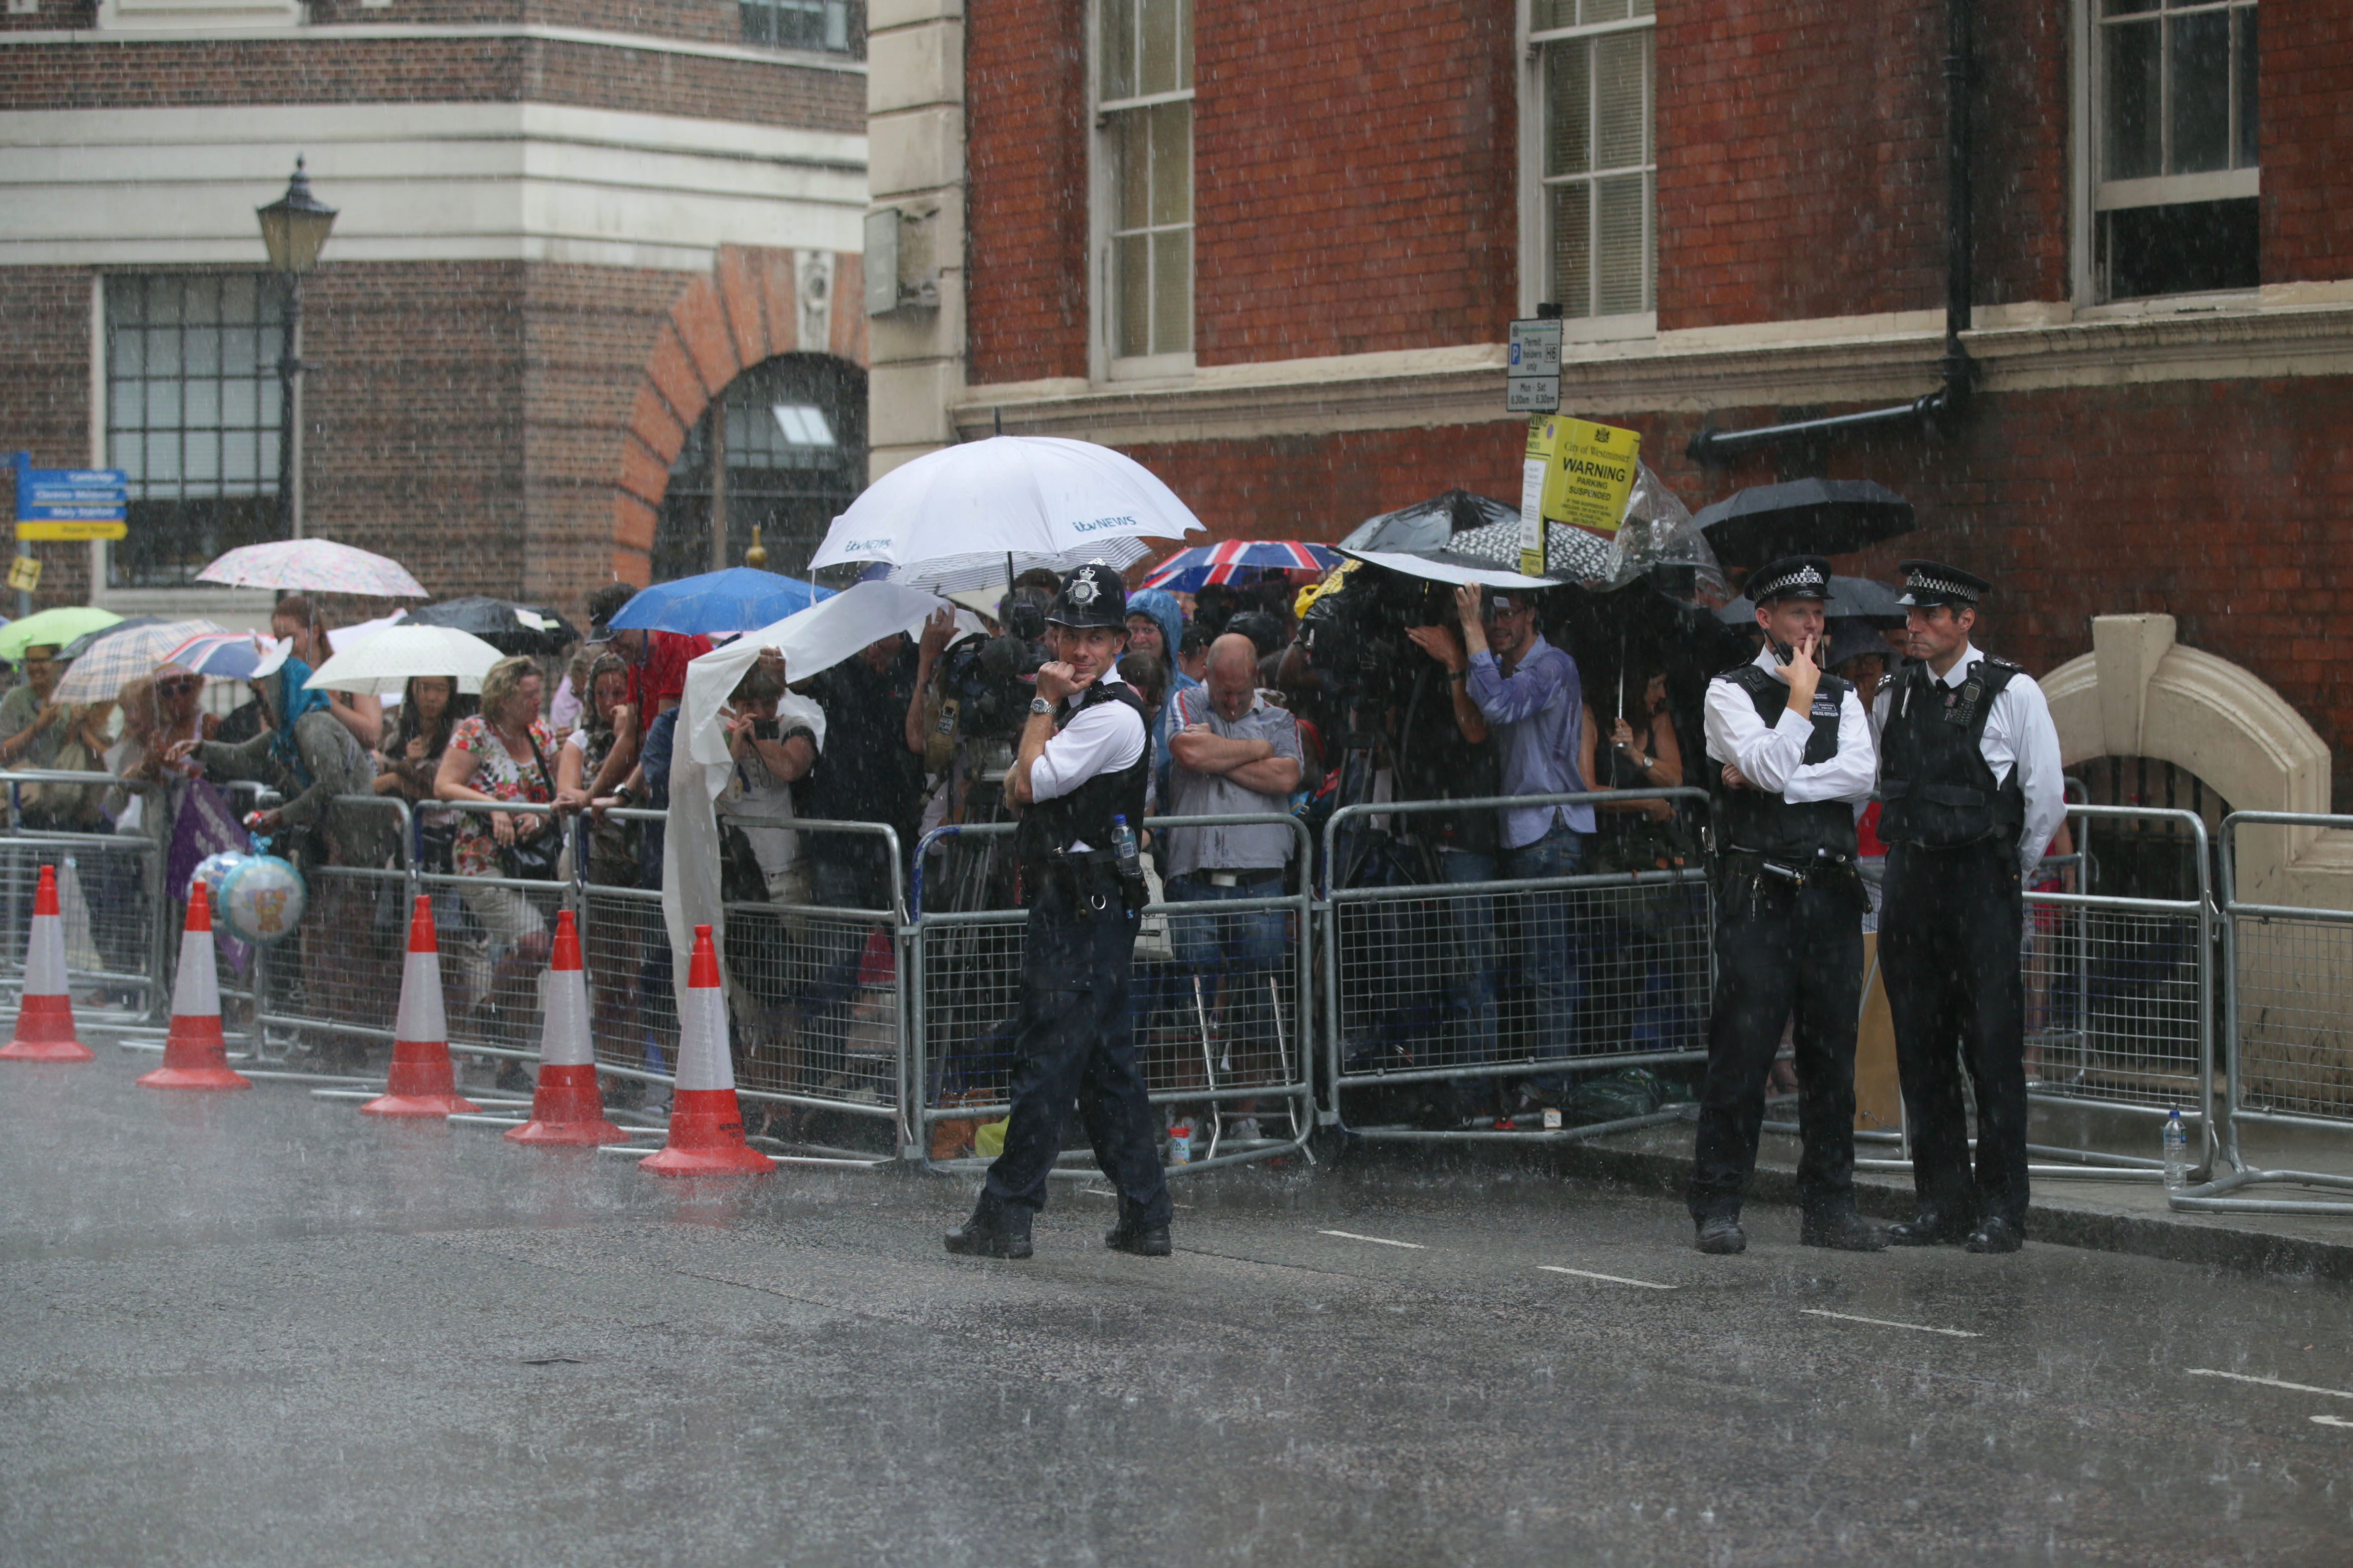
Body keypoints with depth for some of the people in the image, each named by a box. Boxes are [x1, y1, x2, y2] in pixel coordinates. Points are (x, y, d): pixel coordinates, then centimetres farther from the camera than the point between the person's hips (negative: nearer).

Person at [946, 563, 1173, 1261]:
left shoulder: (1114, 715, -13)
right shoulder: (1074, 707, 19)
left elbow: (1036, 779, -15)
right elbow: (1020, 785, 24)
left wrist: (1043, 705, -7)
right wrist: (1023, 774, 4)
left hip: (1084, 908, -10)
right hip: (1066, 901, 10)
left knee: (1047, 1055, -7)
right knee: (1107, 1060, 11)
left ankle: (1008, 1214, -5)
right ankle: (1145, 1217, 14)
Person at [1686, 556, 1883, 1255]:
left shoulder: (1842, 697, 15)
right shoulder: (1731, 692, 2)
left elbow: (1860, 775, -3)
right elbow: (1768, 765, -14)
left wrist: (1768, 780, -9)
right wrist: (1800, 698, -6)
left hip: (1831, 892, 5)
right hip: (1759, 894, -4)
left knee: (1832, 1050, 6)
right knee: (1742, 1047, -6)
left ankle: (1828, 1207, 13)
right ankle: (1717, 1207, -1)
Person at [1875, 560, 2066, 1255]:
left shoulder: (2013, 693, -5)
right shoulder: (1897, 694, 10)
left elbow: (2046, 795, -2)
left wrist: (2014, 872, 5)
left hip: (1981, 884, -5)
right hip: (1911, 882, 5)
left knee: (1993, 1047, -5)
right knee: (1921, 1048, 7)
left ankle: (2001, 1209, 1)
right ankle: (1939, 1202, 15)